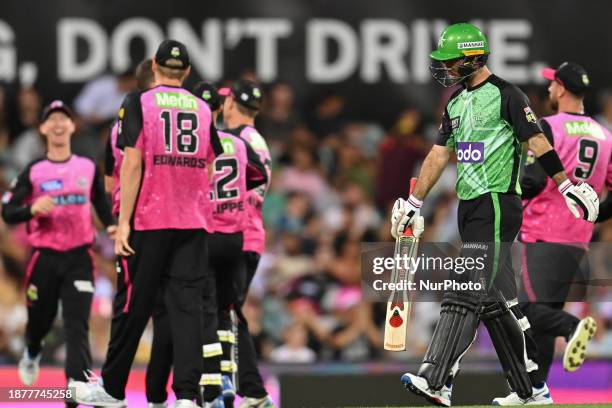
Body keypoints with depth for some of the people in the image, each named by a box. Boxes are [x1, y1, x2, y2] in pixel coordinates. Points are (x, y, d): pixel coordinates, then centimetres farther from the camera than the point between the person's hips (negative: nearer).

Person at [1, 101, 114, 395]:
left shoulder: (88, 168, 7)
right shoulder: (34, 172, 1)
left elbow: (100, 201, 22)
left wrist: (111, 225, 4)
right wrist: (32, 209, -22)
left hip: (79, 257, 0)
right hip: (45, 257, 0)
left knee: (77, 323, -13)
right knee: (40, 318, 12)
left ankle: (77, 383, -21)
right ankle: (31, 354, 46)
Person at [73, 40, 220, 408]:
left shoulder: (139, 103, -2)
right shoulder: (203, 109, 10)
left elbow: (133, 163, -10)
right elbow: (208, 170, 14)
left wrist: (124, 221, -10)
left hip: (148, 220, -3)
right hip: (193, 224, 3)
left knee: (133, 304, 5)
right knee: (187, 305, 0)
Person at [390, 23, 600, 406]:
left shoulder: (505, 95, -7)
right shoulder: (456, 102, 17)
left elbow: (538, 142, -10)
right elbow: (439, 155, 22)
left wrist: (568, 187, -14)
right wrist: (413, 204, 21)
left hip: (497, 205, -9)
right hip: (470, 207, 9)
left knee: (468, 293, -15)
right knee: (496, 300, 8)